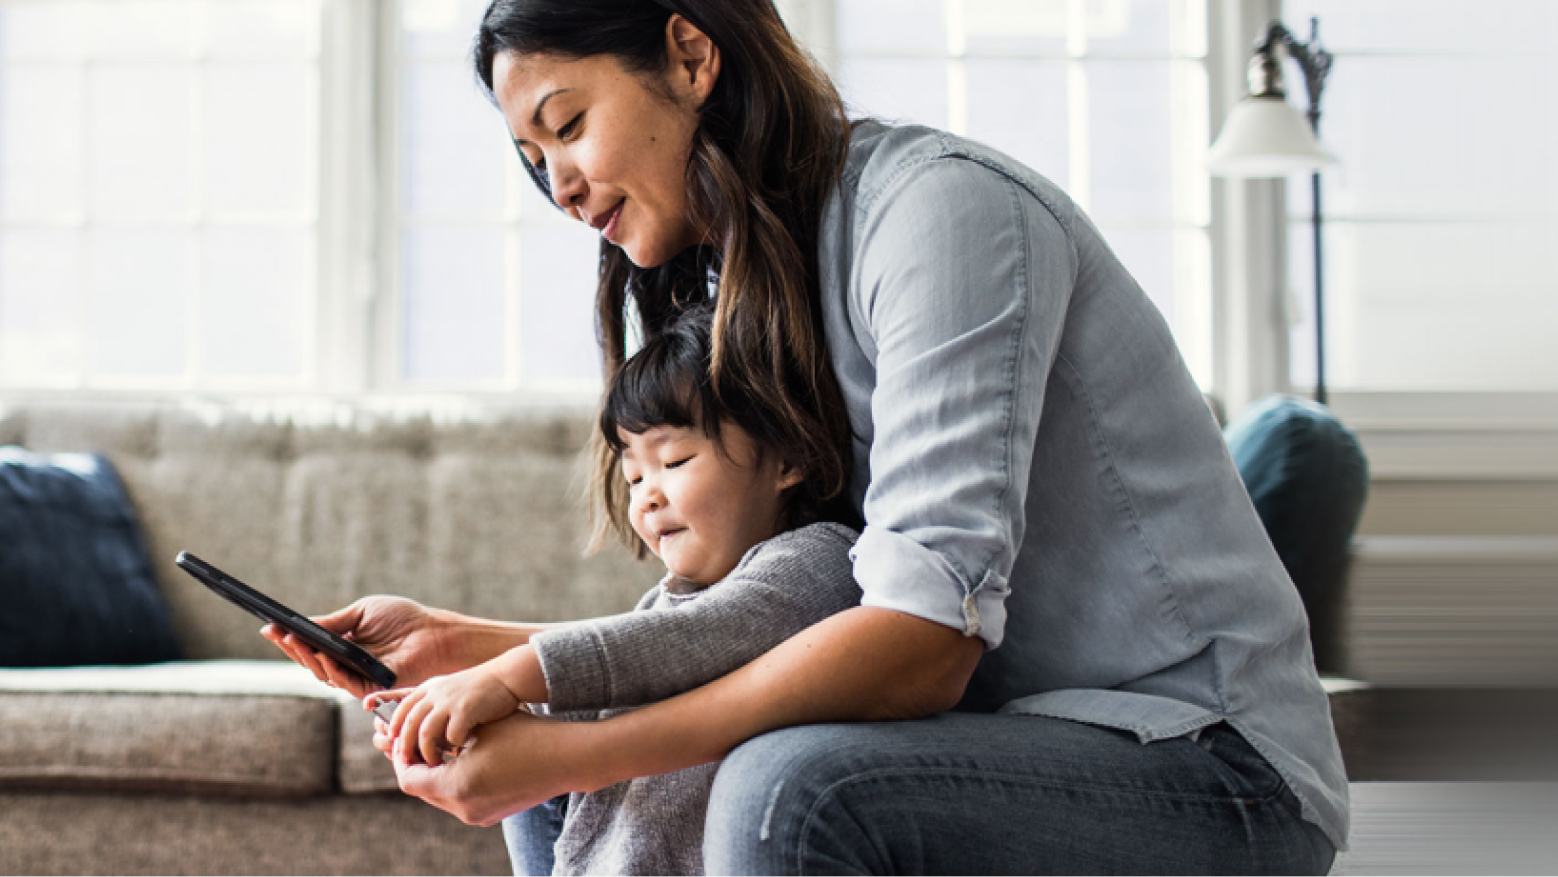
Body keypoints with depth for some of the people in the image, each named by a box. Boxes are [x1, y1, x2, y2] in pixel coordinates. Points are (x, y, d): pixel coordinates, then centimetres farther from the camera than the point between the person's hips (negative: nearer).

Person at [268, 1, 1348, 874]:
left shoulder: (939, 204, -16)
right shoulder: (745, 290, 14)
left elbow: (924, 636, -26)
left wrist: (567, 755, -26)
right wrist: (459, 641, 5)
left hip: (1203, 754, -9)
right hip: (1011, 746, 9)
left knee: (787, 784, -34)